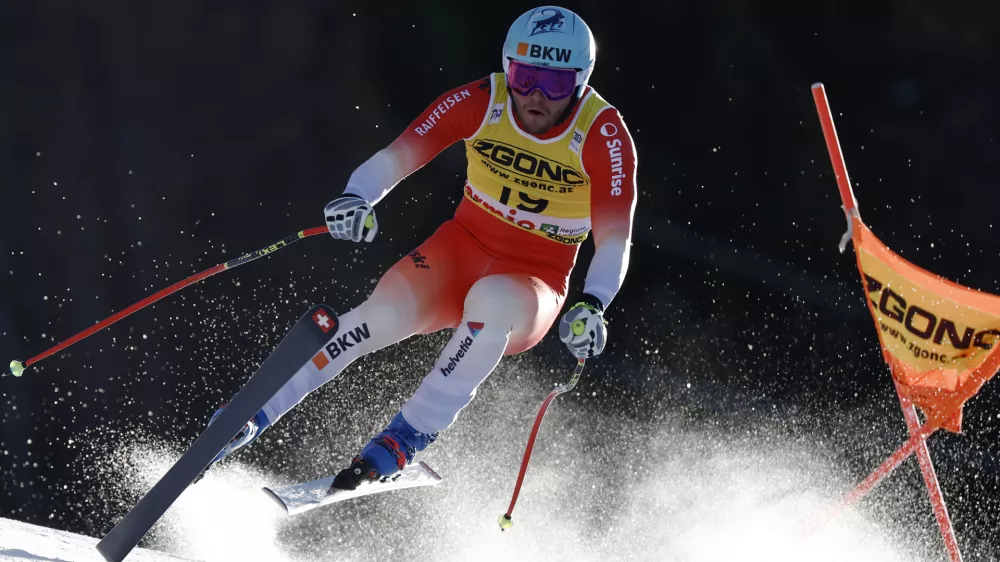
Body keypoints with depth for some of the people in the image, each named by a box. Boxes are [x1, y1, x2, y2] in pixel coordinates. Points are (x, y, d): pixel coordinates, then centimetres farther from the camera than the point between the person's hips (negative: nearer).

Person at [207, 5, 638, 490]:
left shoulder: (604, 135, -17)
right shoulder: (480, 102, -11)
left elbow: (615, 240, -19)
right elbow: (398, 156, -16)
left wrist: (591, 307, -37)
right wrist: (357, 199, -37)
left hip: (532, 285, -2)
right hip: (461, 248, 2)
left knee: (490, 300, -39)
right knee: (385, 313, -28)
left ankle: (407, 437, -32)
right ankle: (249, 415, -16)